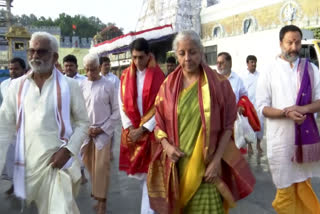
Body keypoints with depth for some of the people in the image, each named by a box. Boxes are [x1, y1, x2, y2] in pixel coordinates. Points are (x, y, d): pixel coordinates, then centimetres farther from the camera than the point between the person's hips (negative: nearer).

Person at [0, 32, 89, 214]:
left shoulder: (69, 86, -3)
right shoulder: (17, 86, 4)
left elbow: (83, 123, 0)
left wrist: (68, 150, -14)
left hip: (59, 160, -3)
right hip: (28, 163, 3)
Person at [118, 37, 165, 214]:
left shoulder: (158, 76, -6)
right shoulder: (126, 76, 5)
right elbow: (122, 104, 5)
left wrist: (143, 129, -12)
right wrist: (129, 128, -5)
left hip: (151, 131, -4)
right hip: (131, 131, 4)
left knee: (149, 173, -2)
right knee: (136, 171, 11)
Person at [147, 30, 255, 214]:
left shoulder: (219, 83, -3)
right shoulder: (168, 86, 3)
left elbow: (228, 126, -3)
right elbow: (159, 123, 8)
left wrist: (217, 160, -11)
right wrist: (166, 145, -10)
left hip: (206, 164, -2)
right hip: (176, 163, 2)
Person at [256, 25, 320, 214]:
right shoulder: (269, 71, -2)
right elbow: (262, 107, -5)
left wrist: (303, 109, -18)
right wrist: (286, 113, -21)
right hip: (280, 136, -2)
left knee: (304, 185, 14)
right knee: (286, 188, 7)